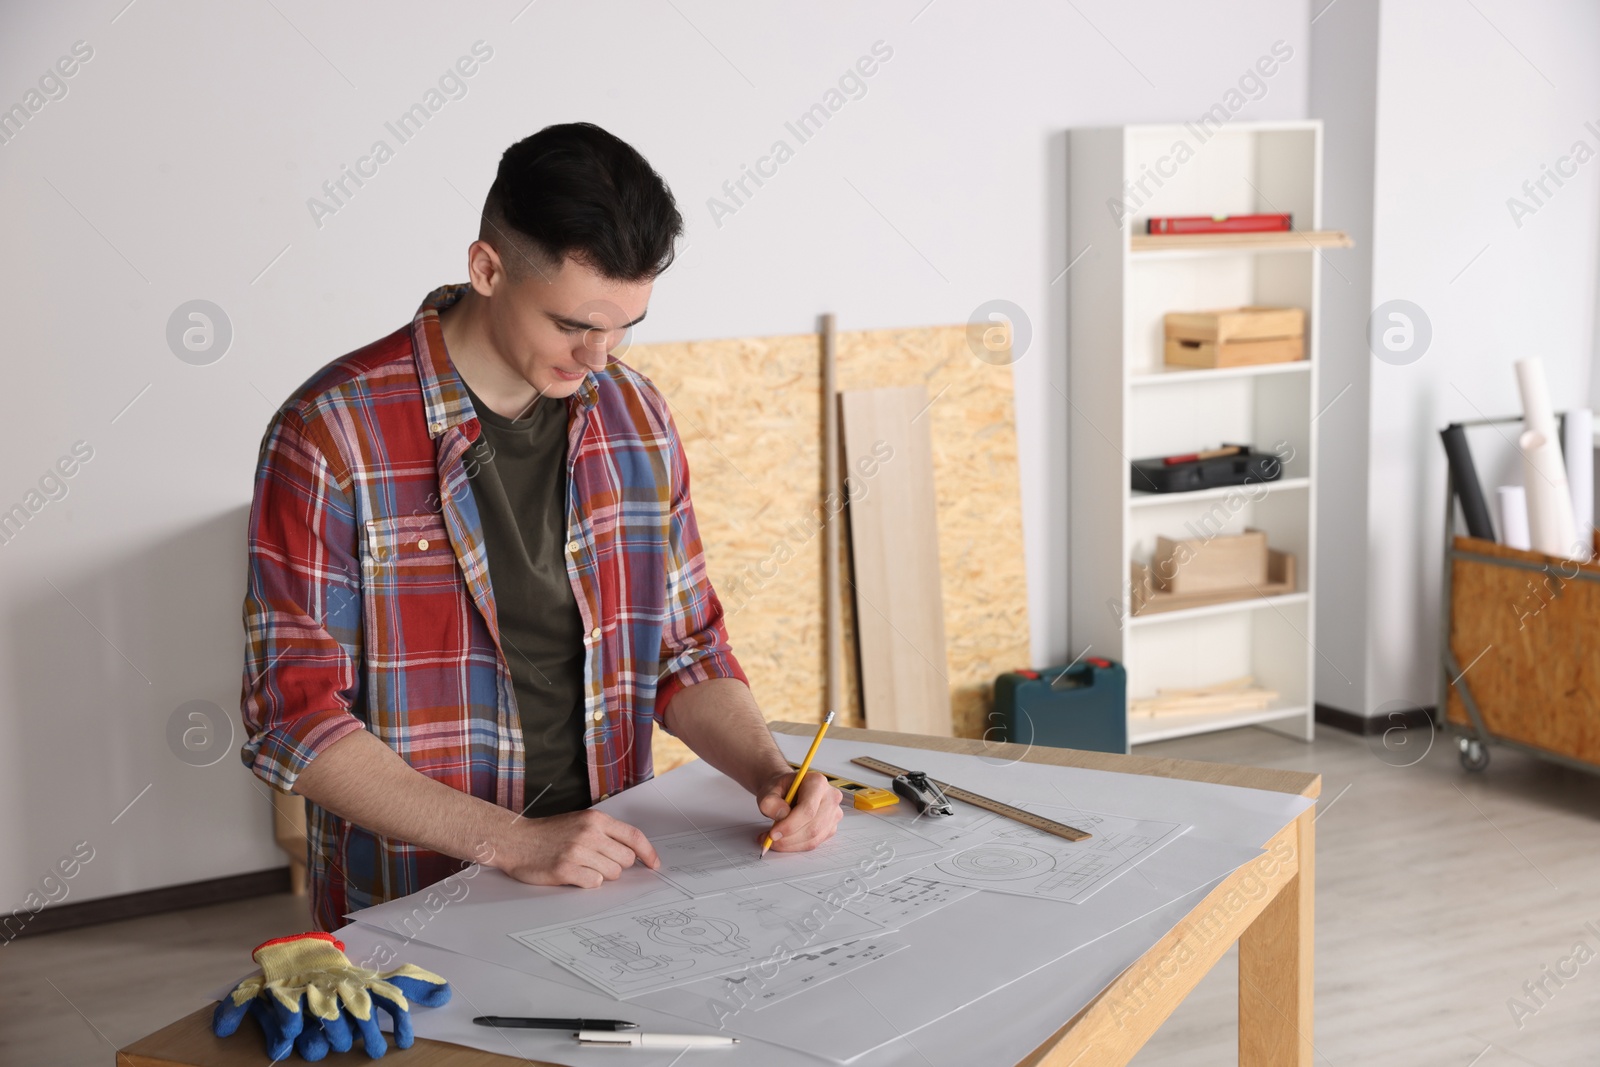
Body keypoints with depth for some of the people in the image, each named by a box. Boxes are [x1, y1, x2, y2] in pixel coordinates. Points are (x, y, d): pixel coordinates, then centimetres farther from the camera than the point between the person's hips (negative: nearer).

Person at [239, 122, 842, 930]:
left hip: (604, 881, 4)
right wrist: (511, 841, -19)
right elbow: (295, 718, -13)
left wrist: (767, 772, -5)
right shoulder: (330, 437, -11)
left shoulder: (635, 418, 6)